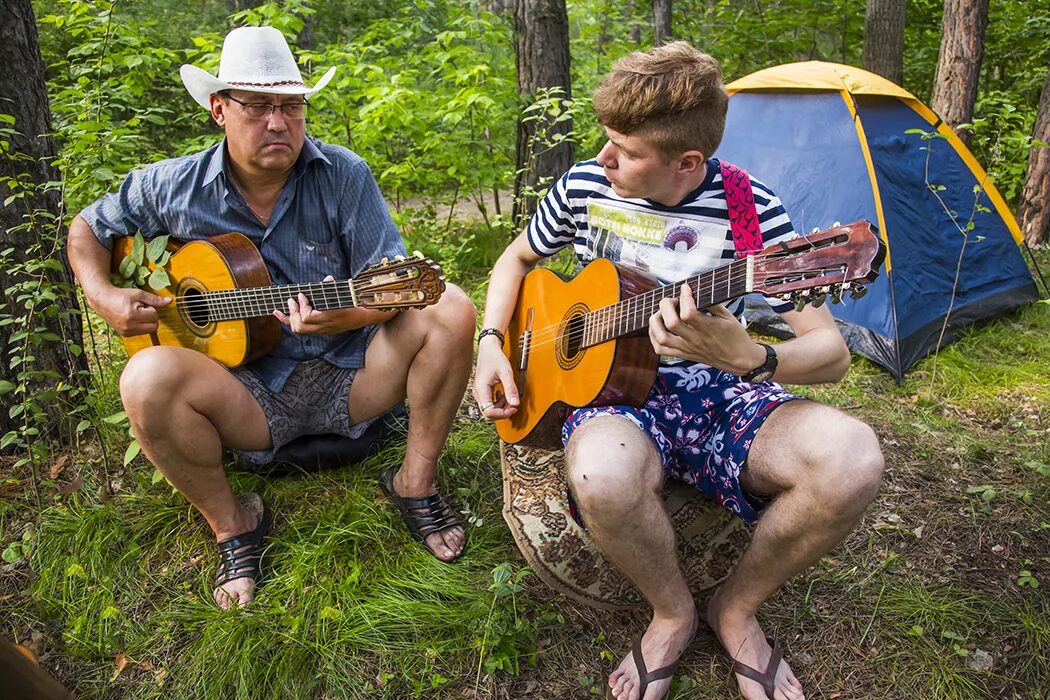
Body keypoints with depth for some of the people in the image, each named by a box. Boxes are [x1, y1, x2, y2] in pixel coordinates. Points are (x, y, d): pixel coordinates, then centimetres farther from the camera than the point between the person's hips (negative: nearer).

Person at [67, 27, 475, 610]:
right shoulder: (174, 188, 1)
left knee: (449, 309, -23)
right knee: (148, 379, -30)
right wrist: (104, 297, 0)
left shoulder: (343, 175, -4)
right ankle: (231, 522, -2)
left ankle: (416, 483, -5)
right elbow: (87, 227, 18)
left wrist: (347, 315, -28)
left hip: (349, 372, 0)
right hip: (251, 392, 1)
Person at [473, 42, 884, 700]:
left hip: (718, 389, 0)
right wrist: (492, 342, 0)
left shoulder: (751, 209, -11)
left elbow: (833, 353, -13)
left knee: (851, 458, -31)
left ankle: (737, 607, 1)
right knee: (602, 473, -39)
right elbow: (519, 259, 17)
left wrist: (746, 359, -35)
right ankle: (673, 612, -2)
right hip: (613, 383, 0)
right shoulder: (584, 186, -3)